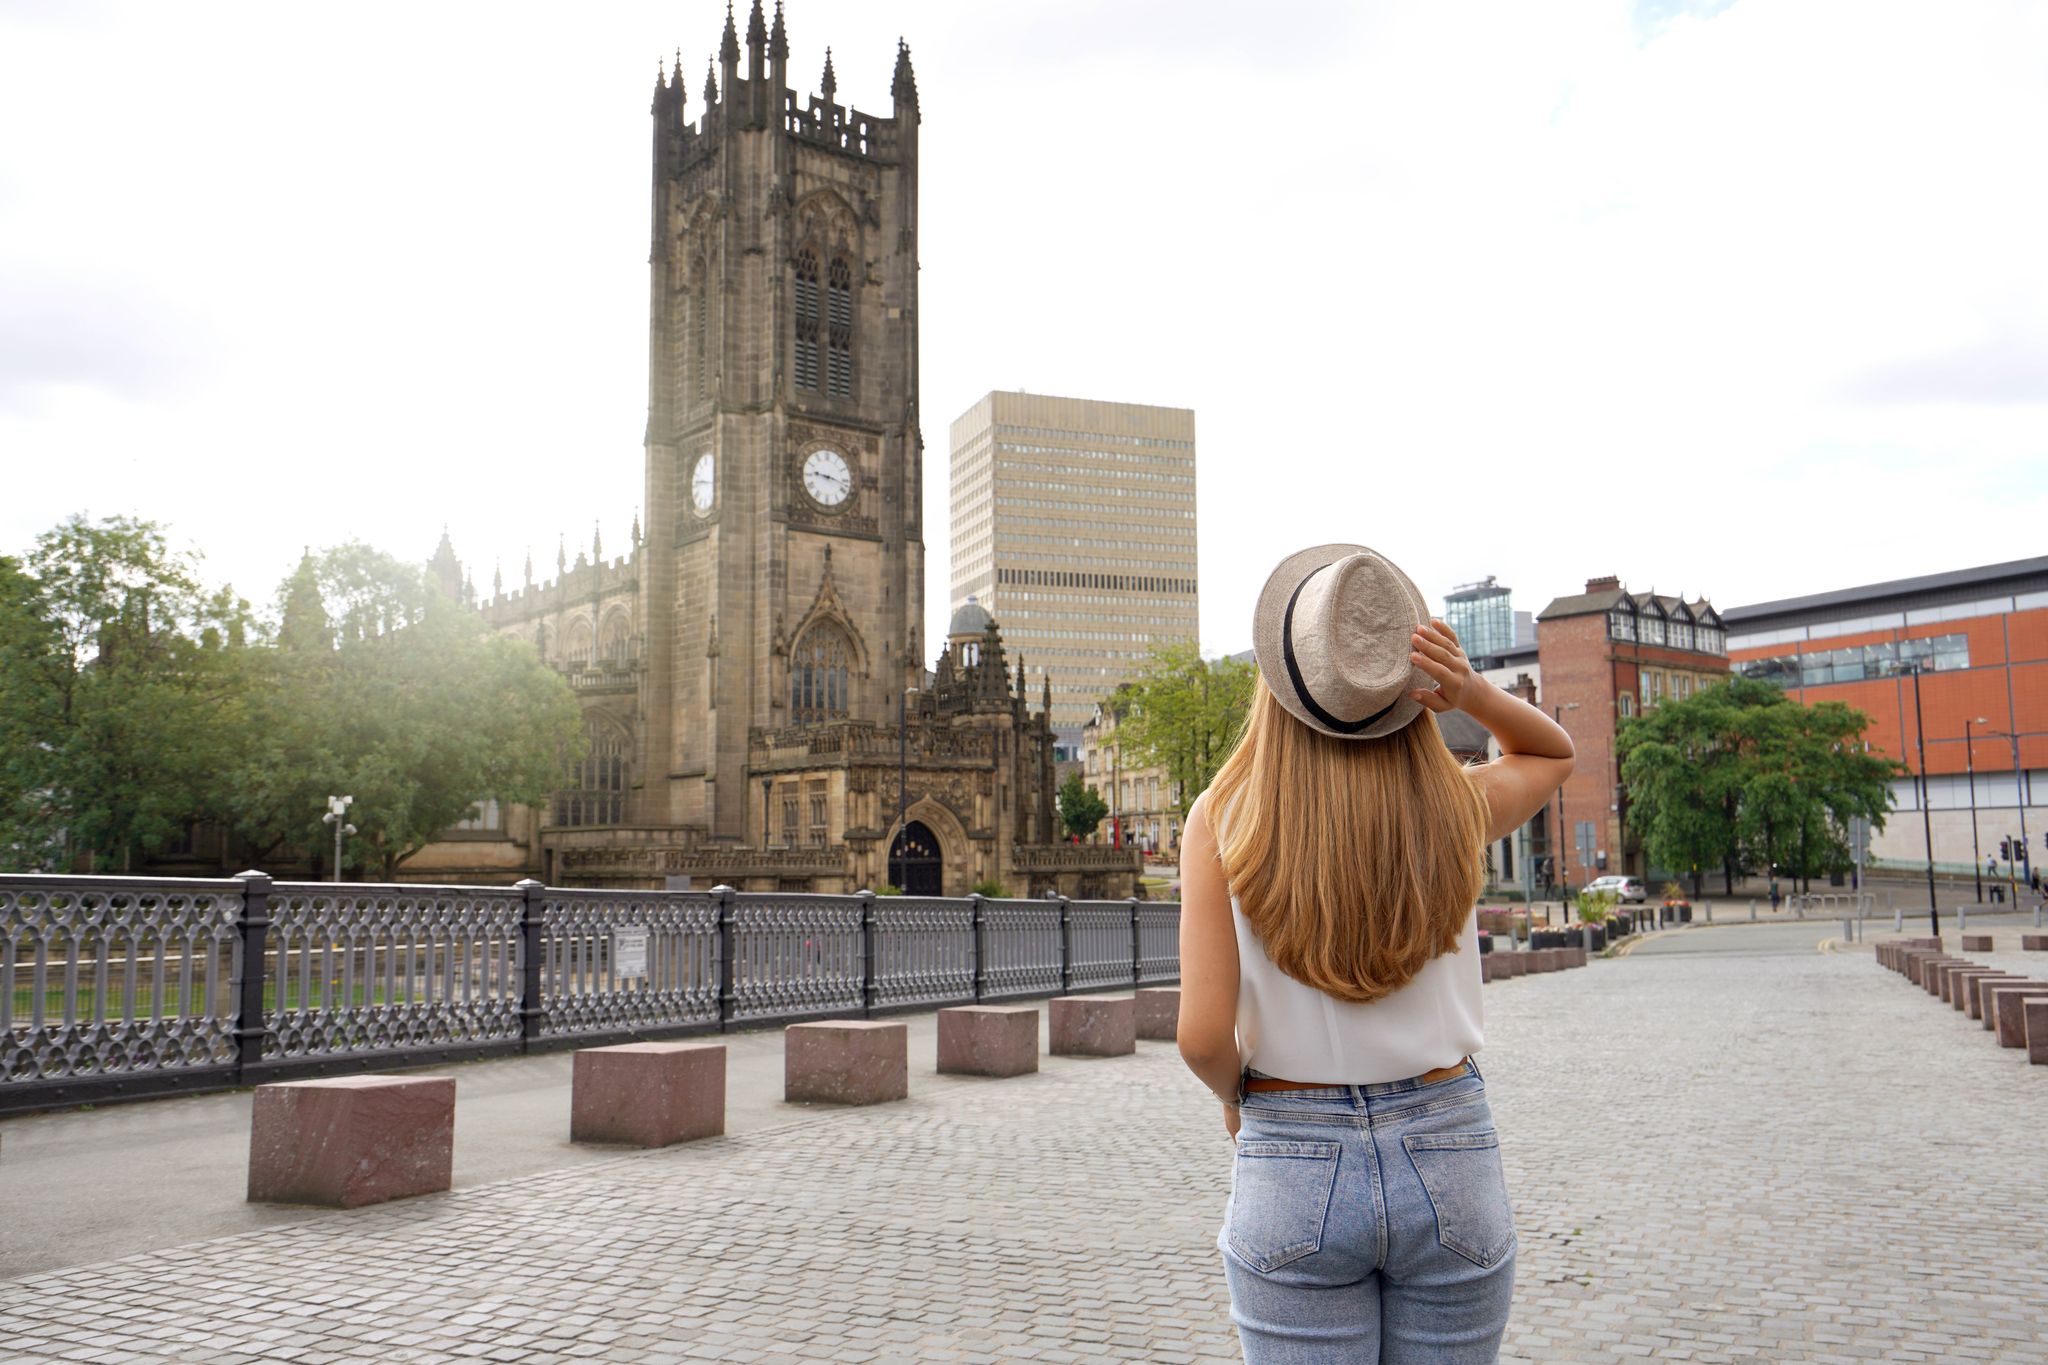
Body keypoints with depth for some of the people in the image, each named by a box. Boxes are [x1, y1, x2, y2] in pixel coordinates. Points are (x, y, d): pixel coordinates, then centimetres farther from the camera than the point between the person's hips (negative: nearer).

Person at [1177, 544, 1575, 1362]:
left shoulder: (1224, 821, -13)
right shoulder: (1456, 809, -7)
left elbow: (1204, 1037, -17)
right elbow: (1553, 751, 17)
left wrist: (1235, 1098, 5)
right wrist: (1474, 692, -4)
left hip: (1292, 1171, -2)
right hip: (1449, 1158, 2)